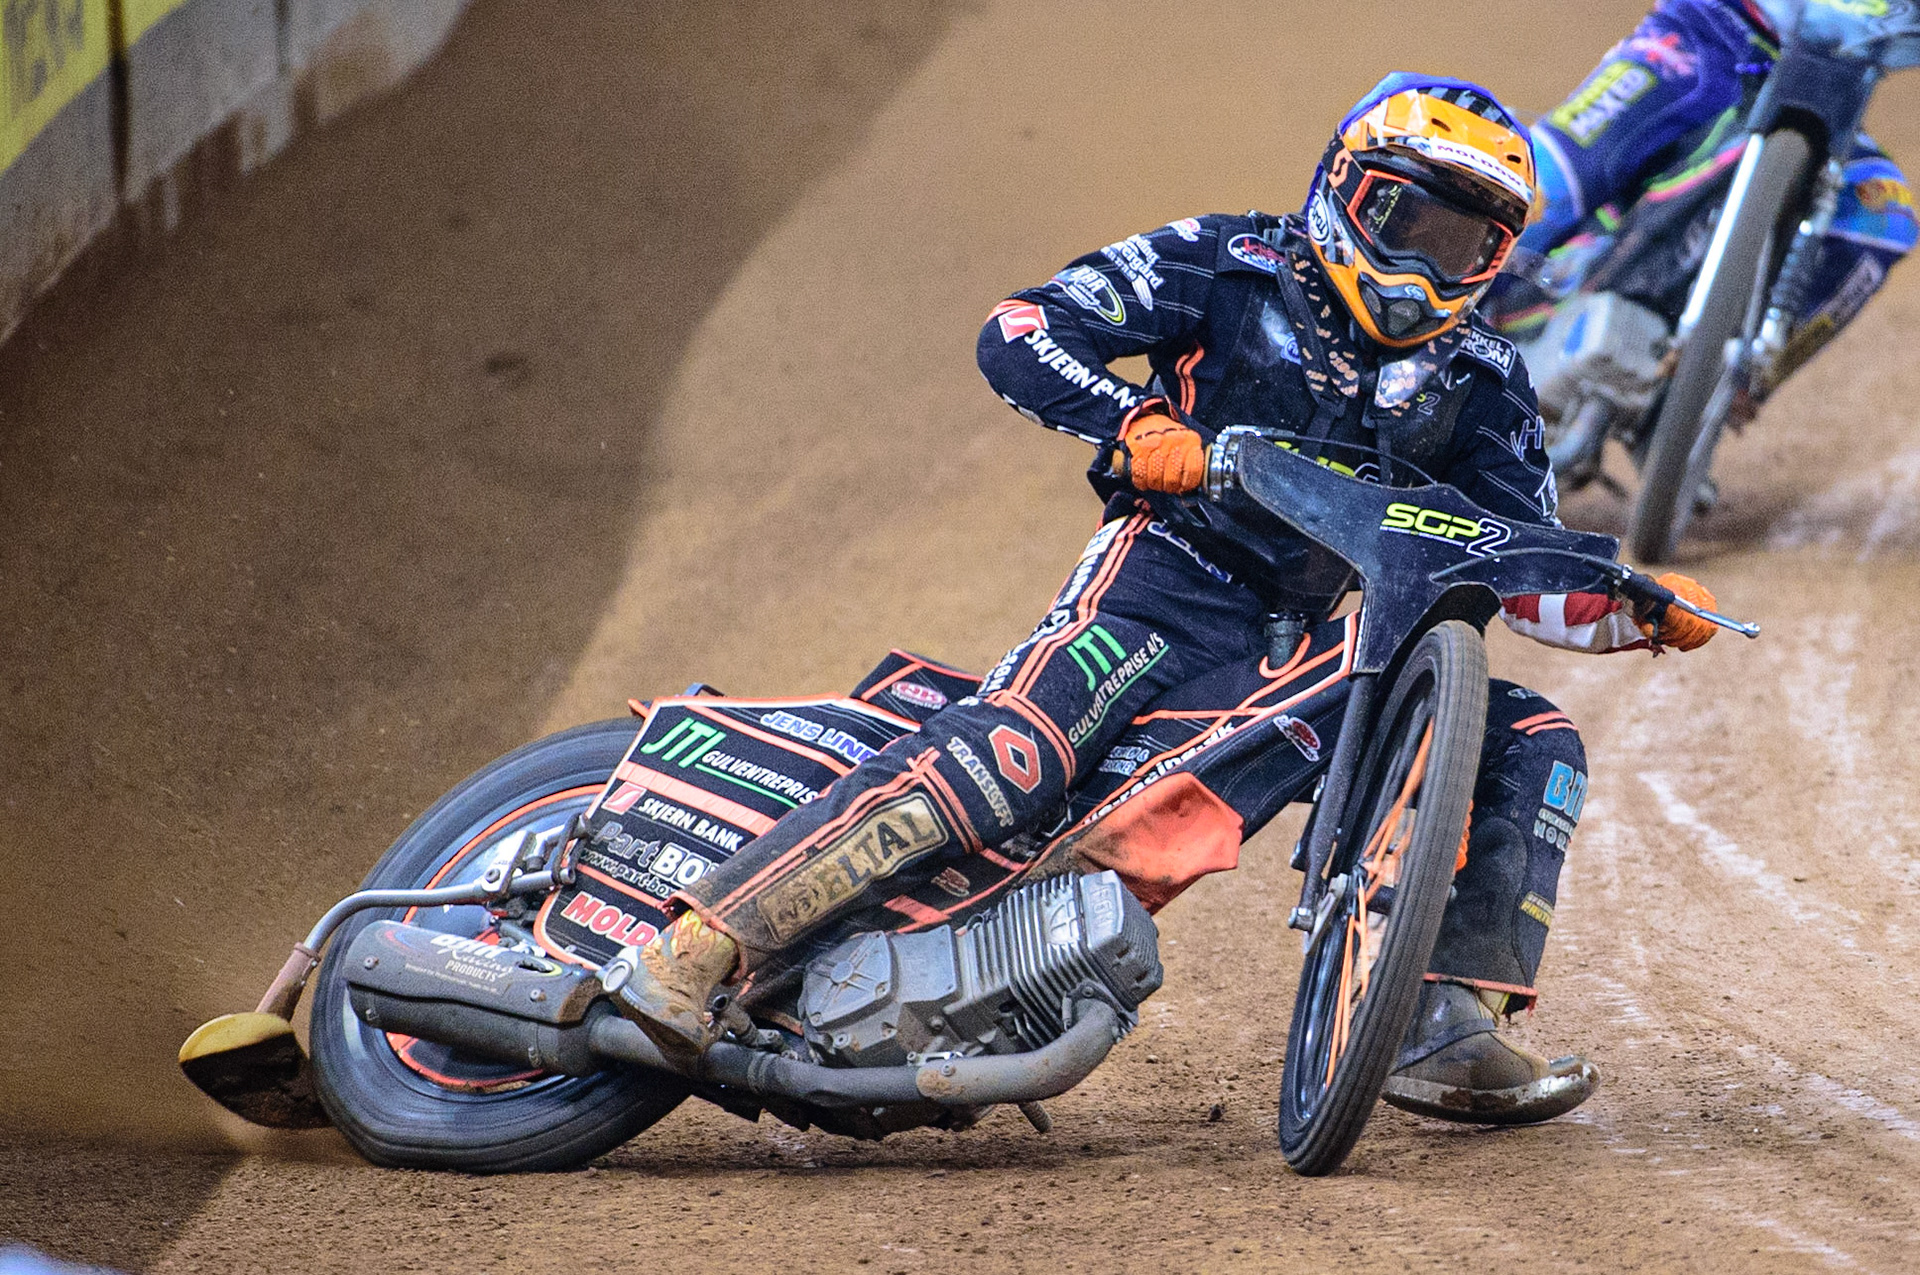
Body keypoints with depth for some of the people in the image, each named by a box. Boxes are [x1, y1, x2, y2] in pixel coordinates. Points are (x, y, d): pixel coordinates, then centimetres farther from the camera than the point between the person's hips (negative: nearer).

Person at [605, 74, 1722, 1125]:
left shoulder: (1480, 382, 14)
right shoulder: (1234, 267, 2)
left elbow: (1527, 576, 12)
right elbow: (1019, 332, -5)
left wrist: (1648, 610, -8)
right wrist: (1133, 422, -22)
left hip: (1333, 647, 6)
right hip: (1176, 575, -6)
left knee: (1535, 743, -5)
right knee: (1012, 753, -30)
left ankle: (1450, 1028, -13)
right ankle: (702, 944, -37)